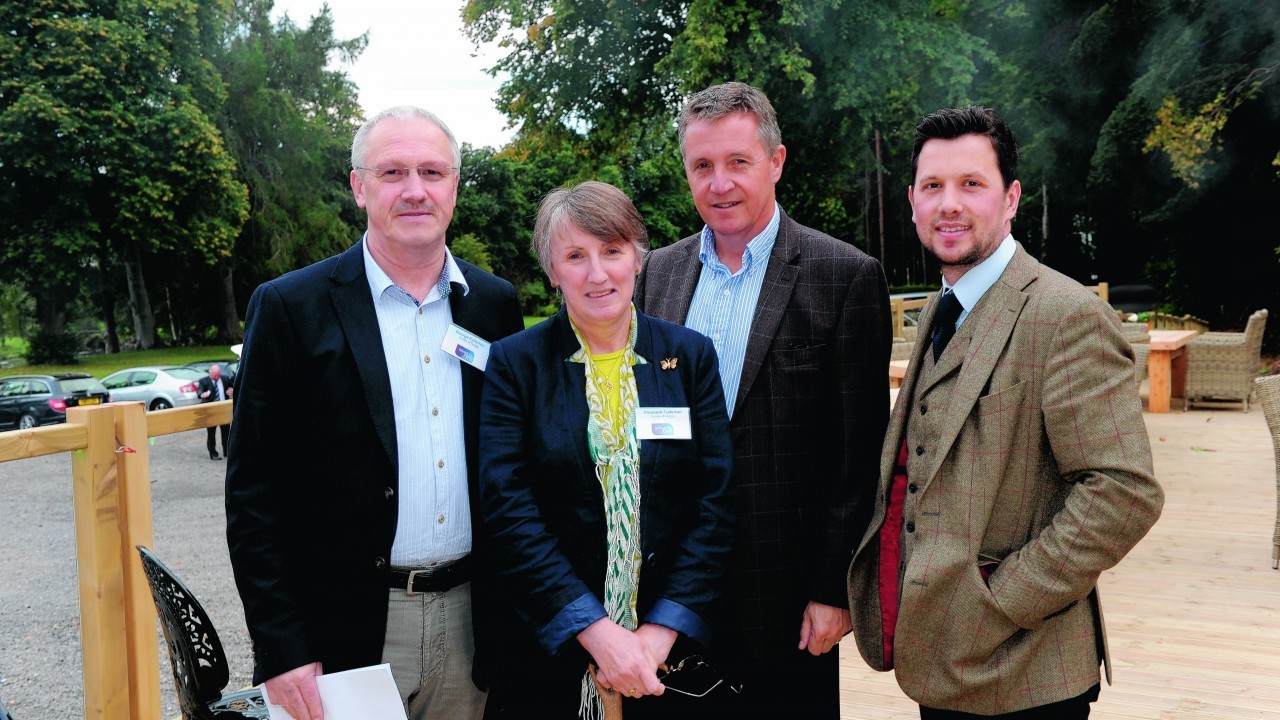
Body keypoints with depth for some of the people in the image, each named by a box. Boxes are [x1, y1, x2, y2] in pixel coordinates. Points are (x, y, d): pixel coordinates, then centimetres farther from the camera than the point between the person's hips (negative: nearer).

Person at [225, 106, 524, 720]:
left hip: (468, 623, 3)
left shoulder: (496, 305, 5)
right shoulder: (290, 308, -6)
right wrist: (281, 648, -11)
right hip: (342, 636, -3)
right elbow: (253, 491, -7)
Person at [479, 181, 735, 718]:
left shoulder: (691, 356, 1)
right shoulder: (514, 362, -3)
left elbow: (716, 502, -4)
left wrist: (662, 631, -13)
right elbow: (509, 511, -10)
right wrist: (596, 630, -18)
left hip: (673, 649, 1)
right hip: (548, 650, -1)